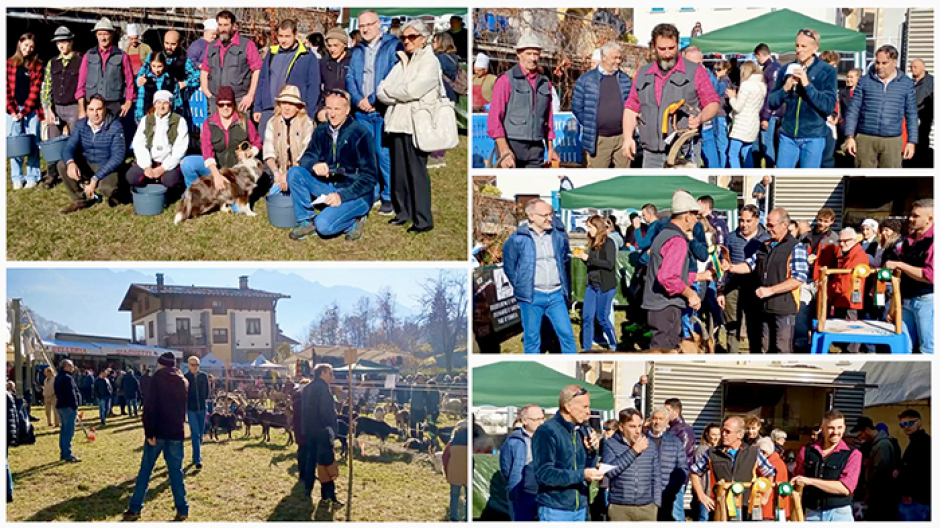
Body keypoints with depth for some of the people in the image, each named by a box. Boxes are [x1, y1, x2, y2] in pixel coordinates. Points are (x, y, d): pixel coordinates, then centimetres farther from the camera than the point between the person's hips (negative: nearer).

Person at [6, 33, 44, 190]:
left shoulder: (37, 66, 4)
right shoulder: (9, 64, 7)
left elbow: (35, 90, -3)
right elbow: (6, 89, 2)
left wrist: (24, 112, -11)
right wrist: (12, 111, -8)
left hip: (31, 109, -1)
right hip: (13, 110, 1)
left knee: (32, 143, -1)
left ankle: (32, 177, 8)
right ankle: (17, 178, 8)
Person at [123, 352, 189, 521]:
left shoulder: (157, 378, -6)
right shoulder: (183, 381, 11)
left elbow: (150, 407, -14)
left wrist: (149, 432, -14)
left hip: (158, 431, -4)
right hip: (176, 432, 4)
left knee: (145, 470, 5)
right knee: (176, 471, 8)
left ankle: (135, 509, 8)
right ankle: (182, 509, 5)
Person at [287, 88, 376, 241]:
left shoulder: (360, 134, -13)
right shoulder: (321, 131, 4)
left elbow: (370, 177, -14)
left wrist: (342, 196, -23)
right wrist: (314, 164, -21)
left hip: (356, 194, -6)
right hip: (328, 187, 6)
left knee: (324, 225, -29)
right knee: (294, 172, -14)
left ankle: (354, 221, 2)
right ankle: (306, 222, -4)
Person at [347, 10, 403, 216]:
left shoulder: (393, 46, -1)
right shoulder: (356, 51, 17)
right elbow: (350, 78, 12)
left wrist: (373, 100, -11)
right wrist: (358, 99, -6)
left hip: (384, 109, -5)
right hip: (362, 110, 5)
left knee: (385, 154, -7)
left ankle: (390, 197, 1)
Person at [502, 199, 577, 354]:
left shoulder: (559, 235, 4)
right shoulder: (518, 239, -7)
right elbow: (509, 266, 5)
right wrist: (520, 286, 5)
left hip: (556, 295, 3)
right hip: (532, 296, -3)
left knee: (567, 334, 3)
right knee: (531, 338, 6)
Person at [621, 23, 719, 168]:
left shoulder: (695, 71, 3)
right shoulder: (643, 74, 15)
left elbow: (713, 104, 3)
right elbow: (631, 108, 17)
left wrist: (700, 118, -19)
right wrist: (628, 137, 3)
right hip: (652, 154, 4)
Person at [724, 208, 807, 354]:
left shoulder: (796, 248, -7)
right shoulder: (765, 246, 17)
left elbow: (799, 279, -15)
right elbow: (750, 265, 12)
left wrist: (770, 290, -20)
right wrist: (731, 267, -8)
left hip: (784, 307, -7)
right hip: (765, 307, 7)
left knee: (783, 350, -5)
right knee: (766, 349, 13)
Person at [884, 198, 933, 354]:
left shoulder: (932, 240, -11)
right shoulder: (908, 240, 14)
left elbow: (930, 275, -21)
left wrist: (899, 265, -17)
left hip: (927, 300, -8)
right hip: (906, 300, 8)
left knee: (928, 349, -2)